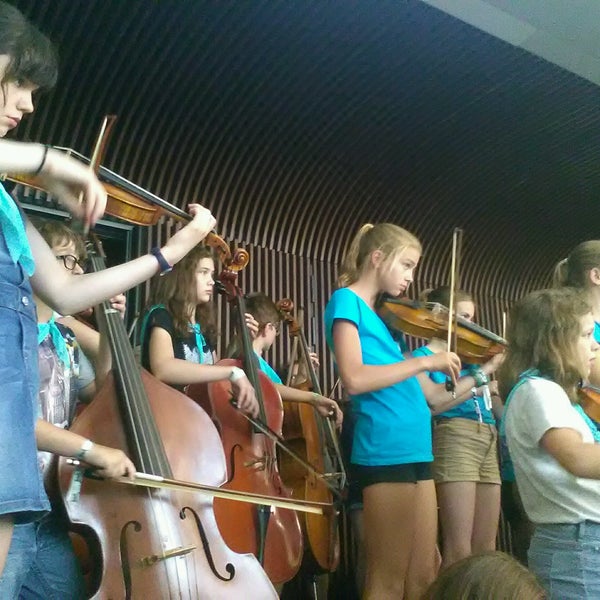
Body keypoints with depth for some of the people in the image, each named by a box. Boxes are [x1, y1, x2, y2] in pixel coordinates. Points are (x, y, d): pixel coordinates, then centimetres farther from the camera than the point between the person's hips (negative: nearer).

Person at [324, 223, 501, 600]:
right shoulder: (347, 301, -3)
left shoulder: (386, 316, 20)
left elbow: (434, 398, 18)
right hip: (385, 452, -8)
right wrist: (425, 362, -14)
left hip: (415, 451, 9)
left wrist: (486, 372, 14)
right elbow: (355, 380, -20)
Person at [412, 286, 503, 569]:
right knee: (458, 550, -11)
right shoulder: (422, 357, 5)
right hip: (455, 440, -7)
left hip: (488, 442, 7)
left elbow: (502, 408, 17)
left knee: (486, 548, 6)